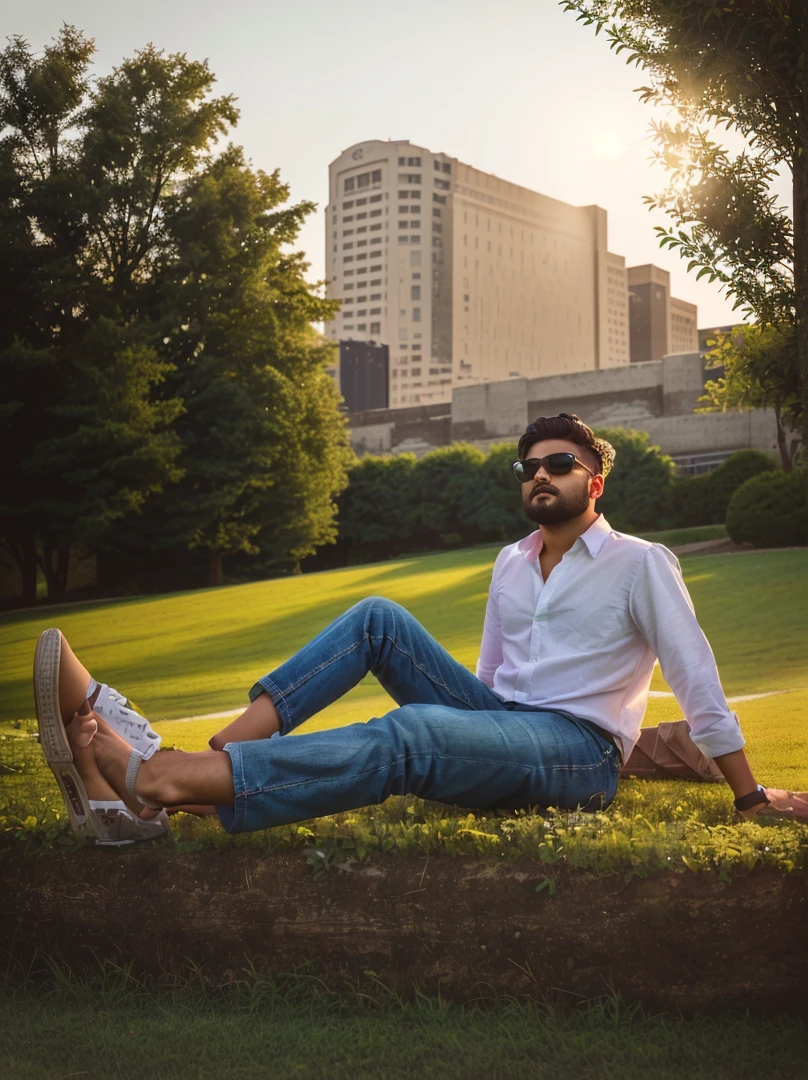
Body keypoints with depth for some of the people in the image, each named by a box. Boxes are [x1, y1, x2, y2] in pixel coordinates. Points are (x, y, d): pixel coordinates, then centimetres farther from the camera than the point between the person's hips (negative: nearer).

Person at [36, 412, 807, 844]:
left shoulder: (641, 564, -1)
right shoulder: (510, 564, 19)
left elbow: (695, 676, -4)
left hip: (579, 753, -7)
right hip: (498, 719, 7)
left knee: (406, 733, -35)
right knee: (378, 619, -11)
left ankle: (148, 786, -51)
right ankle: (212, 758, -29)